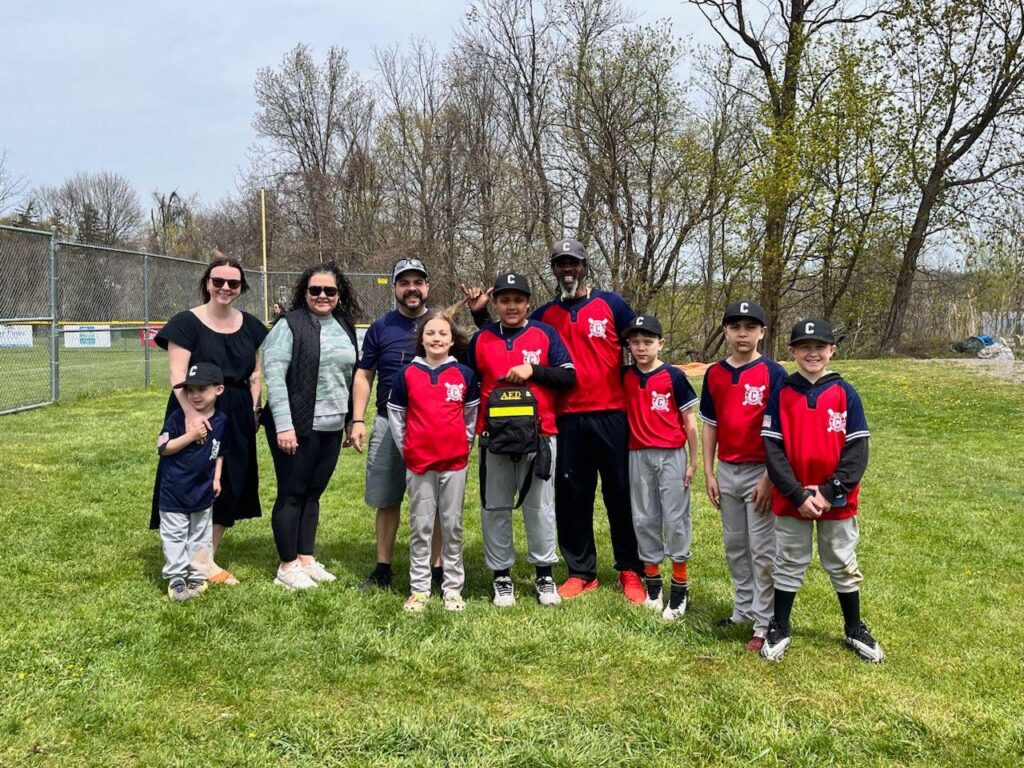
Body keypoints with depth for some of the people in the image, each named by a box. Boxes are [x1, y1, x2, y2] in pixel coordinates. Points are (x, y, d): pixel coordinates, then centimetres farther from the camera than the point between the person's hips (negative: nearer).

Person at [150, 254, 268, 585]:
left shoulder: (249, 325, 9)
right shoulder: (187, 322, -9)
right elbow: (178, 376, -18)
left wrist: (253, 408, 4)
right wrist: (191, 413, -32)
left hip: (236, 419, 6)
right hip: (196, 415, -6)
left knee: (229, 489, 10)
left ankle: (208, 559, 25)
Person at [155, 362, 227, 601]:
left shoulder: (222, 421, -4)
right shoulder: (177, 417, -12)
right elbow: (162, 448, -15)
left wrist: (217, 478, 0)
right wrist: (191, 435, -24)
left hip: (203, 492, 3)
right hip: (174, 492, -2)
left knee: (200, 537, 13)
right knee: (174, 537, 6)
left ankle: (197, 577, 25)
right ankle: (176, 579, 16)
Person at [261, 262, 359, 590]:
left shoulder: (345, 327, 11)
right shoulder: (289, 325, -9)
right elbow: (273, 374, -15)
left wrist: (351, 420, 16)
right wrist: (283, 425, -19)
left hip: (332, 427, 6)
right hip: (296, 427, -6)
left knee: (313, 493, 13)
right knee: (292, 494, 3)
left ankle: (306, 559, 23)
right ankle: (287, 566, 13)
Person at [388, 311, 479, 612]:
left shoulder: (464, 374, 1)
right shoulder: (407, 374, 0)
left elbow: (472, 413, 11)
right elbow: (395, 413, 7)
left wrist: (465, 444, 7)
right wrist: (405, 449, 4)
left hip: (455, 462, 0)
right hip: (418, 462, 0)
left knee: (452, 525, 7)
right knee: (421, 526, 6)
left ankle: (453, 587, 16)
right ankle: (419, 588, 14)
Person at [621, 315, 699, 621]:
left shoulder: (674, 376, -6)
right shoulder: (625, 376, 4)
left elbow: (689, 421, -3)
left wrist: (693, 461, -3)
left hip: (672, 455, -4)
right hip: (638, 456, 4)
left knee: (676, 518, -1)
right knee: (644, 519, 9)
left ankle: (680, 588, 9)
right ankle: (652, 582, 22)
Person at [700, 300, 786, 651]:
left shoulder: (773, 373, -9)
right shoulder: (714, 374, 5)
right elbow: (709, 425, 10)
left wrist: (770, 478, -15)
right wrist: (709, 473, 6)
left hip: (759, 473, -5)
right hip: (726, 472, 5)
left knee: (762, 550, 0)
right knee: (734, 546, 15)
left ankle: (764, 623, 9)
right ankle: (744, 610, 28)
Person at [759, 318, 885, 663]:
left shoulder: (846, 394, -4)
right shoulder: (781, 395, -3)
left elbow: (857, 450, -7)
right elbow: (773, 450, -7)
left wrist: (829, 493, -16)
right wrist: (798, 495, -16)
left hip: (837, 501, 0)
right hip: (791, 500, 0)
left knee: (843, 566, 15)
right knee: (788, 565, 11)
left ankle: (854, 629, 32)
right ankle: (779, 630, 25)